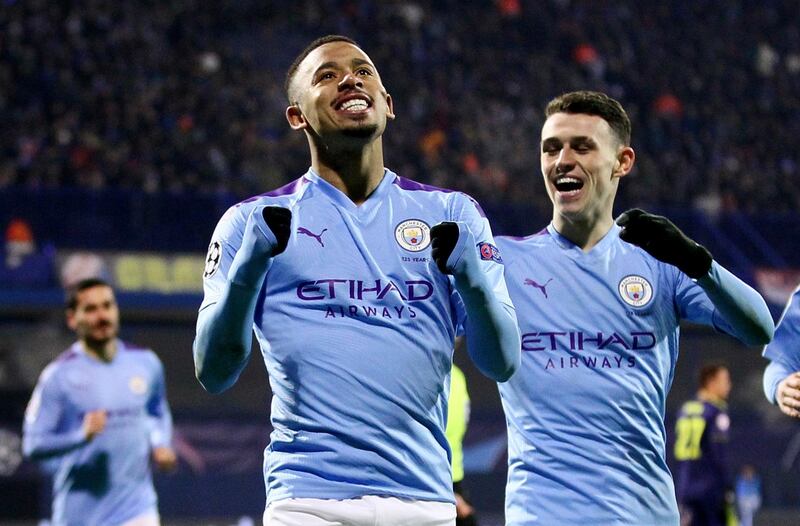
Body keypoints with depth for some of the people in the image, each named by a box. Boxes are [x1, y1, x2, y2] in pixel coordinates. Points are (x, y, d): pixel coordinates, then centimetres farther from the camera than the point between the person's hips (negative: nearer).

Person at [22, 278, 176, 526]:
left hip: (136, 506, 2)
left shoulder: (146, 363, 6)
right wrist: (82, 435, -23)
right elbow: (33, 445, -8)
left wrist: (161, 445, 4)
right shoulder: (59, 375, -6)